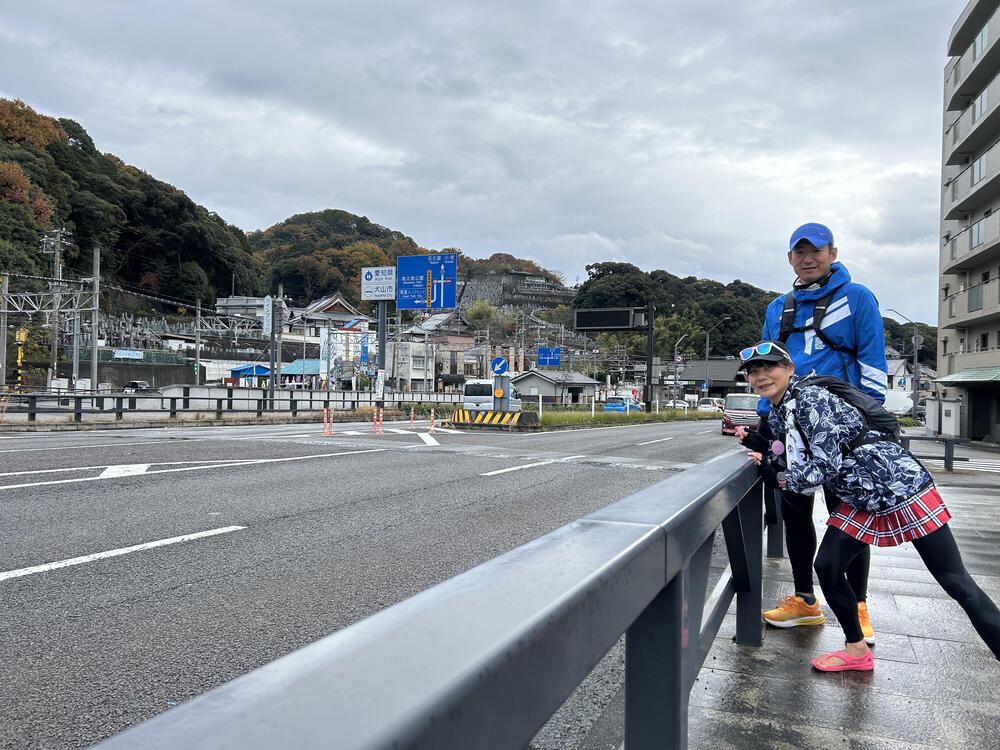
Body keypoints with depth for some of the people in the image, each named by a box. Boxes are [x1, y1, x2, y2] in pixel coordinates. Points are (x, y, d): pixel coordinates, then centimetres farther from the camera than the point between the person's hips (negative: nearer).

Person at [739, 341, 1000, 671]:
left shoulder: (809, 397, -19)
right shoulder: (777, 415, 8)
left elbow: (826, 465, -23)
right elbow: (792, 464, 10)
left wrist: (782, 478, -9)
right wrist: (754, 441, -2)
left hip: (902, 488, -8)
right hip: (861, 502, 9)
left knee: (957, 583, -4)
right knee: (827, 567, 3)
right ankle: (856, 650, 22)